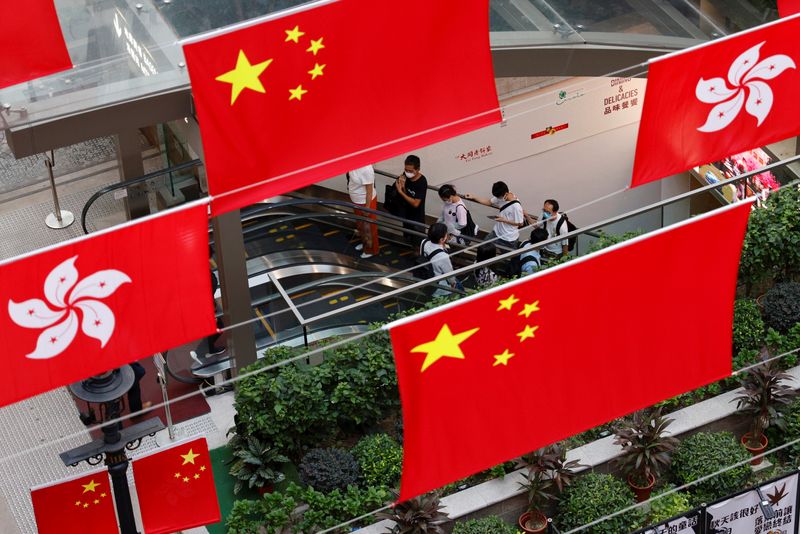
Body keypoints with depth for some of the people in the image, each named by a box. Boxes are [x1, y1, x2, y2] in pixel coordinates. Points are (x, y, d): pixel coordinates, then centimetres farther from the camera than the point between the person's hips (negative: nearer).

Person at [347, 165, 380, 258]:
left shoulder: (366, 169, -36)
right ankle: (364, 242, 53)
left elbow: (369, 190, -27)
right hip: (357, 200, 9)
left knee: (368, 227, 14)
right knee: (360, 224, 29)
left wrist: (367, 207, -20)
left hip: (365, 201, -9)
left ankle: (370, 249, 34)